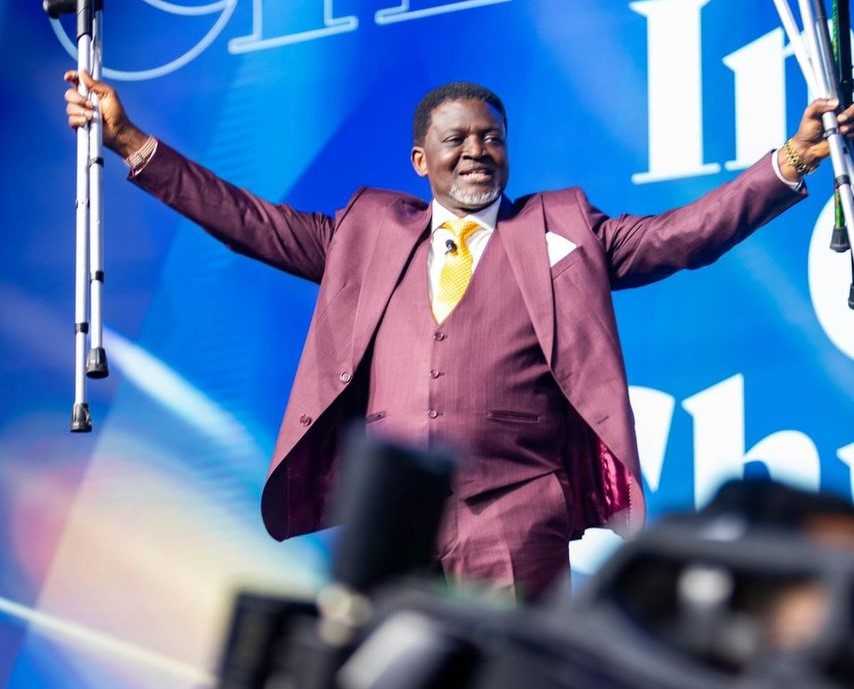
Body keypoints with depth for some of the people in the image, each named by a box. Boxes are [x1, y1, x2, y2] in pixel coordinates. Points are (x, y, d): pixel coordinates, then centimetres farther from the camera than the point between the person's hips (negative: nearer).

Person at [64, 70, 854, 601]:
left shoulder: (562, 229, 11)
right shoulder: (369, 231, 17)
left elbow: (683, 233, 4)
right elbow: (250, 221, 16)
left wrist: (791, 163, -8)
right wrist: (130, 142, 11)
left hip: (514, 520, -2)